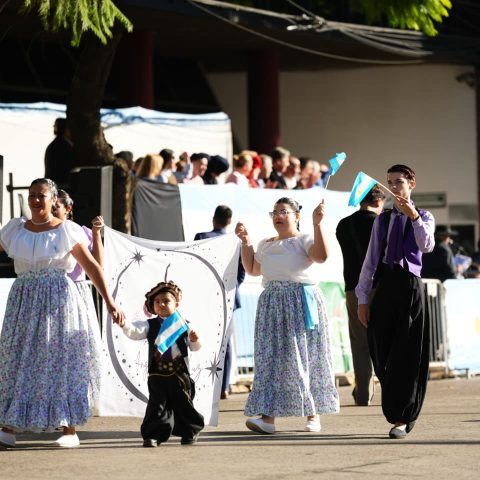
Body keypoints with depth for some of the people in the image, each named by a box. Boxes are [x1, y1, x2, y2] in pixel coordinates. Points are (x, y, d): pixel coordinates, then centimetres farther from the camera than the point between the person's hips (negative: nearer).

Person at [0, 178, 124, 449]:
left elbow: (92, 267, -3)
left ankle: (70, 431, 2)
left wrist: (110, 303, -7)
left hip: (58, 301, -4)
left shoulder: (67, 231, -3)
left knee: (61, 361, -3)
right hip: (24, 302, 4)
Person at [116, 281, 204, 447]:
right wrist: (124, 324, -29)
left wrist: (194, 340, -14)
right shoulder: (150, 325, 3)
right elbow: (134, 332, -11)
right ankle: (153, 435, 1)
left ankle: (190, 432, 26)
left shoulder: (183, 325, 3)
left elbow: (194, 347, 9)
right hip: (157, 375, 0)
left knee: (183, 404, 10)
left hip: (180, 374, 0)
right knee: (157, 405, -3)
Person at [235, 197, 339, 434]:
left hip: (301, 301, -5)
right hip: (272, 304, 5)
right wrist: (245, 242, 18)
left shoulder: (303, 240, 1)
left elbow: (321, 256, -18)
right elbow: (252, 269, 26)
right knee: (269, 356, -6)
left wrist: (317, 224, -23)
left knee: (304, 356, -2)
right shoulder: (266, 244, 20)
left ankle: (313, 414, 7)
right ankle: (268, 415, -12)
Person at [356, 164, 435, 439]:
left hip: (410, 286, -4)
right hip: (384, 287, 4)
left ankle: (402, 419, 1)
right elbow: (371, 259, 12)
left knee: (407, 355, -4)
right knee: (382, 355, 4)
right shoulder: (383, 220, 14)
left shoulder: (424, 218, 4)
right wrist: (363, 298, 7)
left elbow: (427, 246, -17)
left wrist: (414, 216, -29)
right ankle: (398, 411, 21)